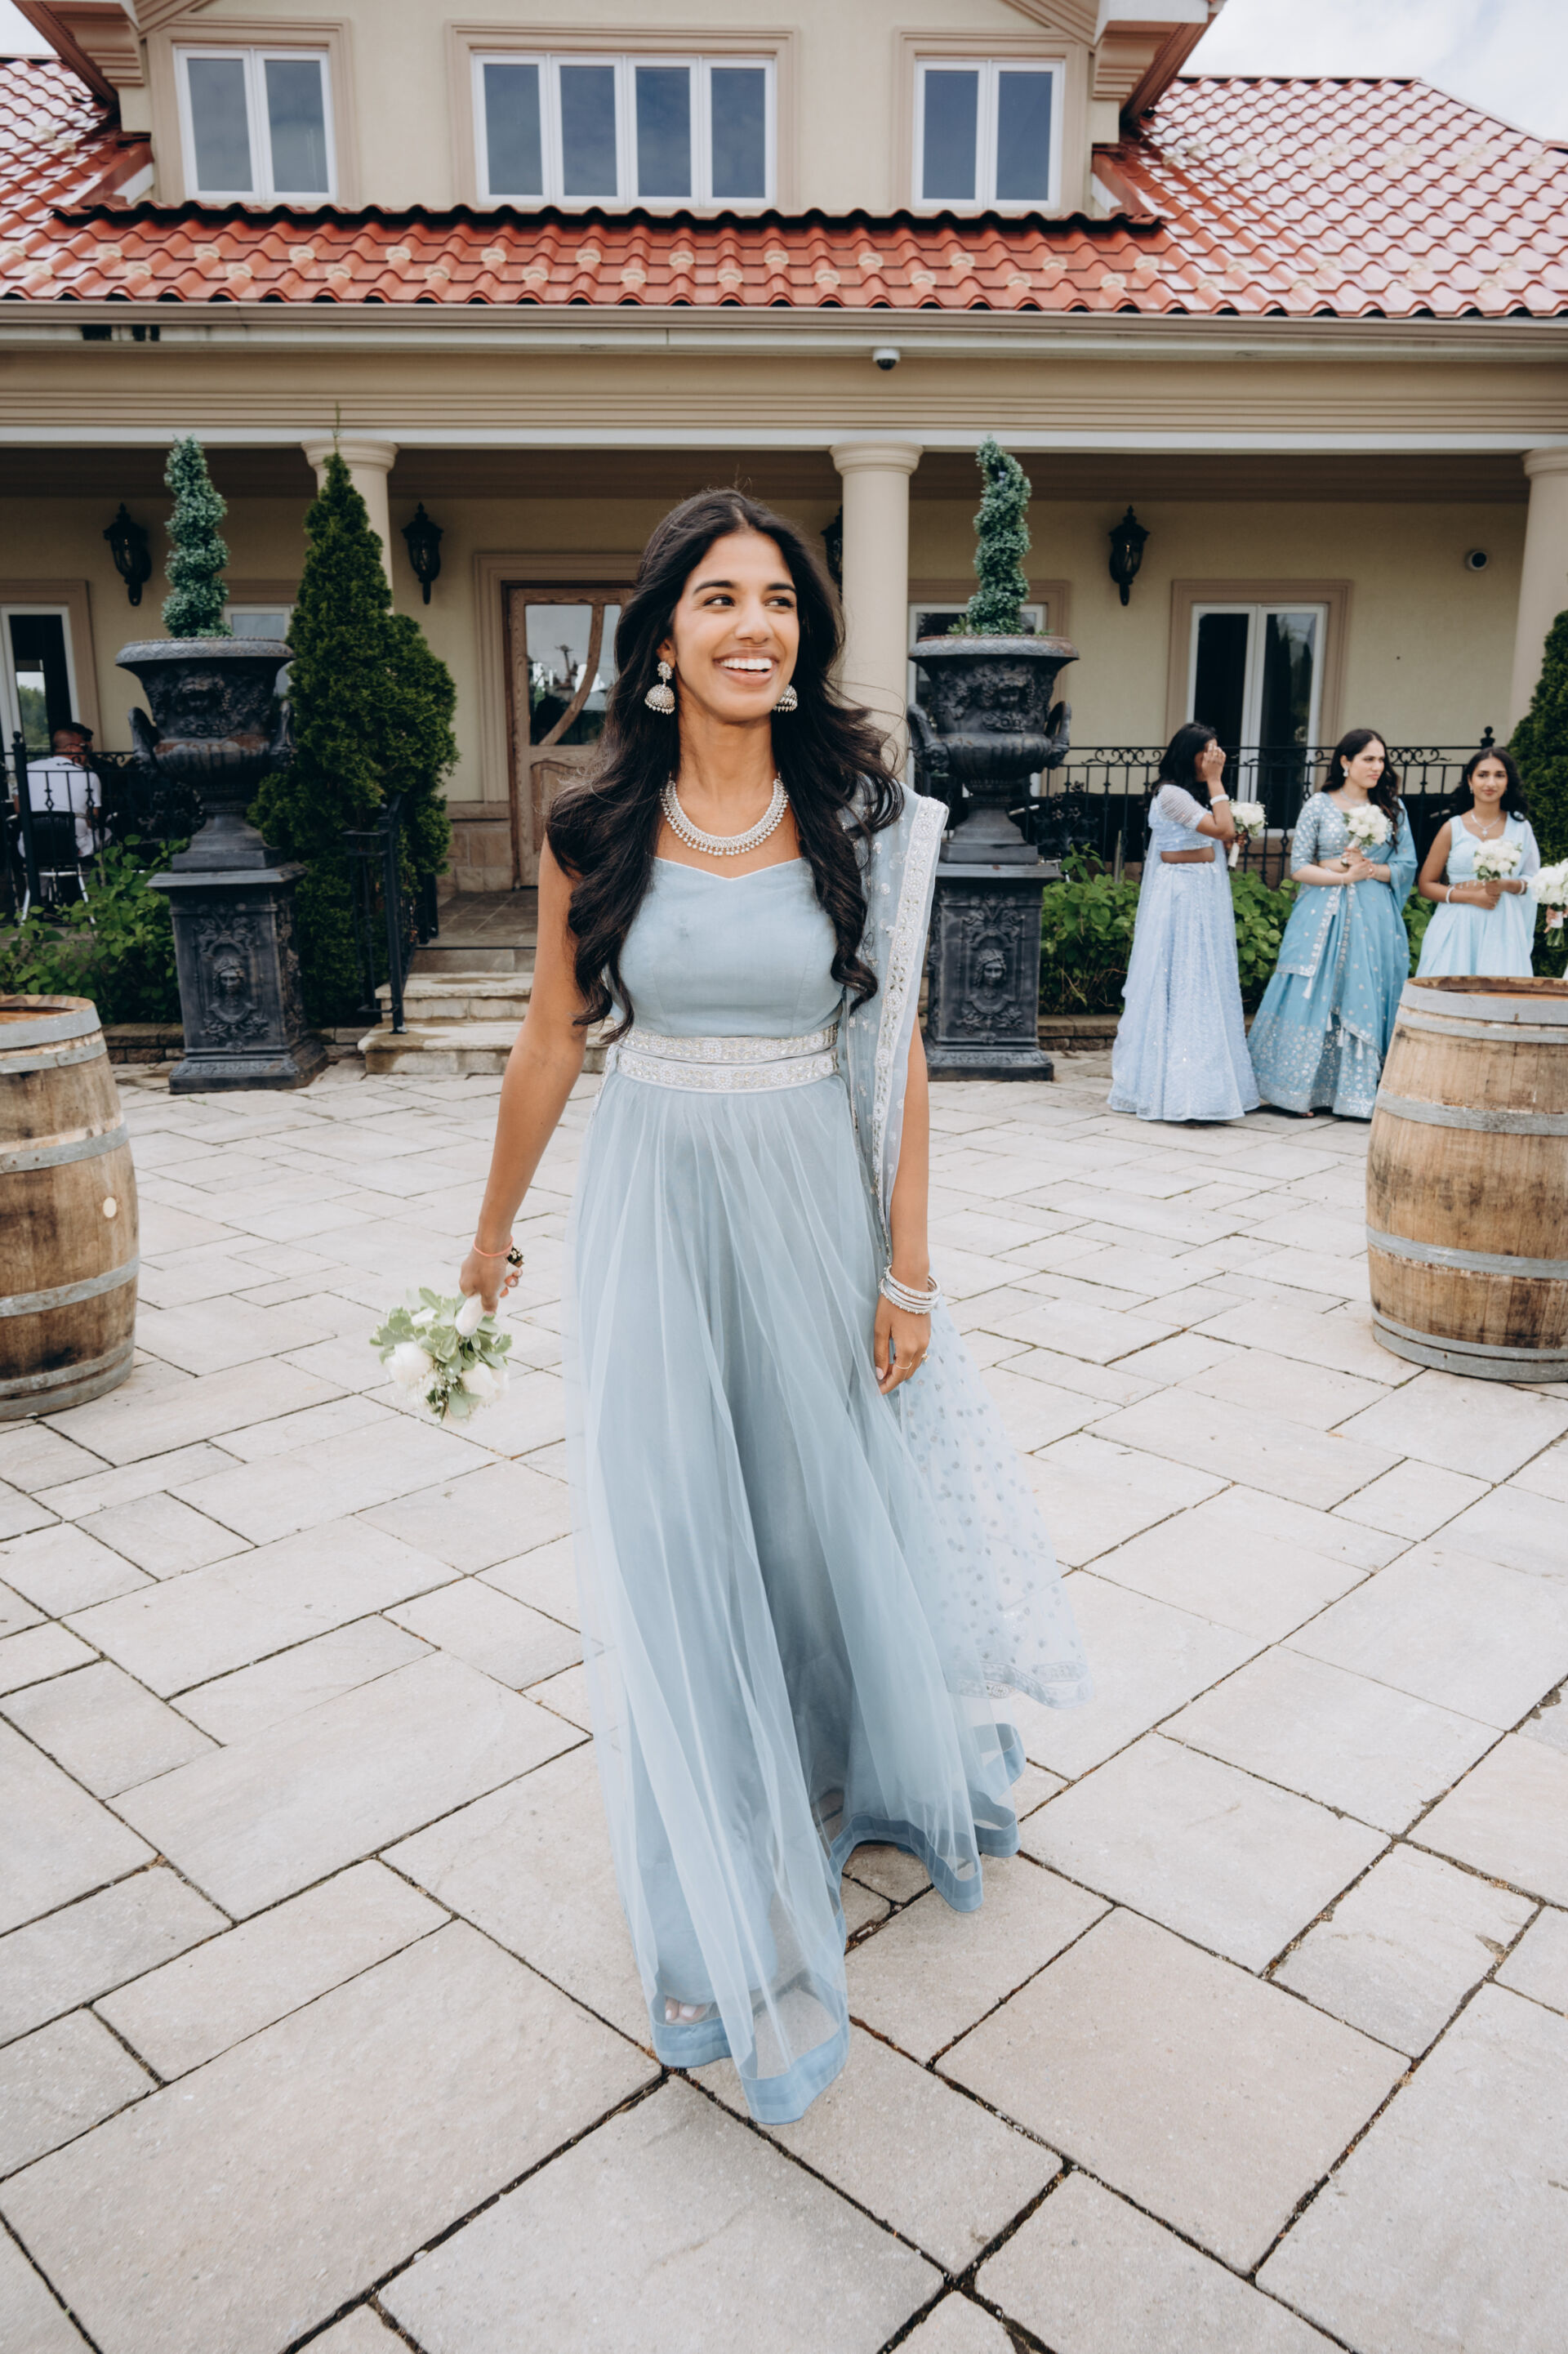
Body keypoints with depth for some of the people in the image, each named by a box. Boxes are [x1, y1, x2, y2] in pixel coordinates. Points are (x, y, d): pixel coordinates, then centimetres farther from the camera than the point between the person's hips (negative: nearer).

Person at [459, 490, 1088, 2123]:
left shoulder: (860, 820, -5)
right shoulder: (592, 832, -4)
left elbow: (894, 1054, -4)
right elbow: (550, 1044, 6)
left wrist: (906, 1271, -6)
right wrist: (493, 1230, 14)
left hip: (815, 1205, 1)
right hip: (653, 1208, 0)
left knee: (838, 1511, 16)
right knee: (674, 1545, 4)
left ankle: (869, 1772, 49)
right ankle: (731, 1908, 25)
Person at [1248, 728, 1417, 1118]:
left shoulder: (1393, 808, 11)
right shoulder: (1320, 805, 2)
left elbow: (1407, 866, 7)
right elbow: (1299, 866, -2)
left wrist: (1370, 869, -9)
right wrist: (1343, 876, -12)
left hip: (1374, 918, 3)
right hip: (1324, 914, -2)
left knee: (1366, 1001, 0)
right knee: (1314, 997, -4)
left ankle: (1355, 1094, 5)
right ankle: (1303, 1090, 3)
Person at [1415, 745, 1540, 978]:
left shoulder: (1520, 826, 10)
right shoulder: (1453, 828, 3)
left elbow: (1532, 880, 12)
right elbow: (1425, 884, 2)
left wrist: (1506, 885, -9)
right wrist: (1471, 896, -10)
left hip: (1503, 931, 2)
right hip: (1458, 930, -2)